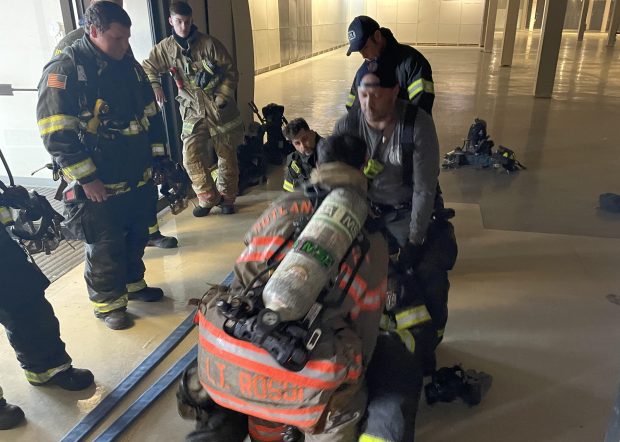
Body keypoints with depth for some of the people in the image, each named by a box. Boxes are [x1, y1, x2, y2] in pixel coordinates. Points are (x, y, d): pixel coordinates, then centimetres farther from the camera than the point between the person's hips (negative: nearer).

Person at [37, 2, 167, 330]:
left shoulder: (130, 66, 8)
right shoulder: (64, 70, -13)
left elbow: (151, 115, 17)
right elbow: (56, 134, -18)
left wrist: (158, 155, 13)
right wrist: (87, 179, -19)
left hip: (139, 179, 7)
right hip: (98, 186, -6)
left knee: (136, 238, 19)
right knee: (105, 249, 5)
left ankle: (133, 283, 40)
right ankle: (108, 303, 23)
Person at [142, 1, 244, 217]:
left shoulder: (209, 43, -7)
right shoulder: (165, 48, 1)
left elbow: (231, 71, -3)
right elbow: (148, 67, 13)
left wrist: (223, 97, -13)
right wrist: (155, 86, -6)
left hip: (220, 108, -1)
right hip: (193, 111, 2)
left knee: (227, 155, 6)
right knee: (191, 155, -13)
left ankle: (226, 199, 25)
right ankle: (208, 197, 7)